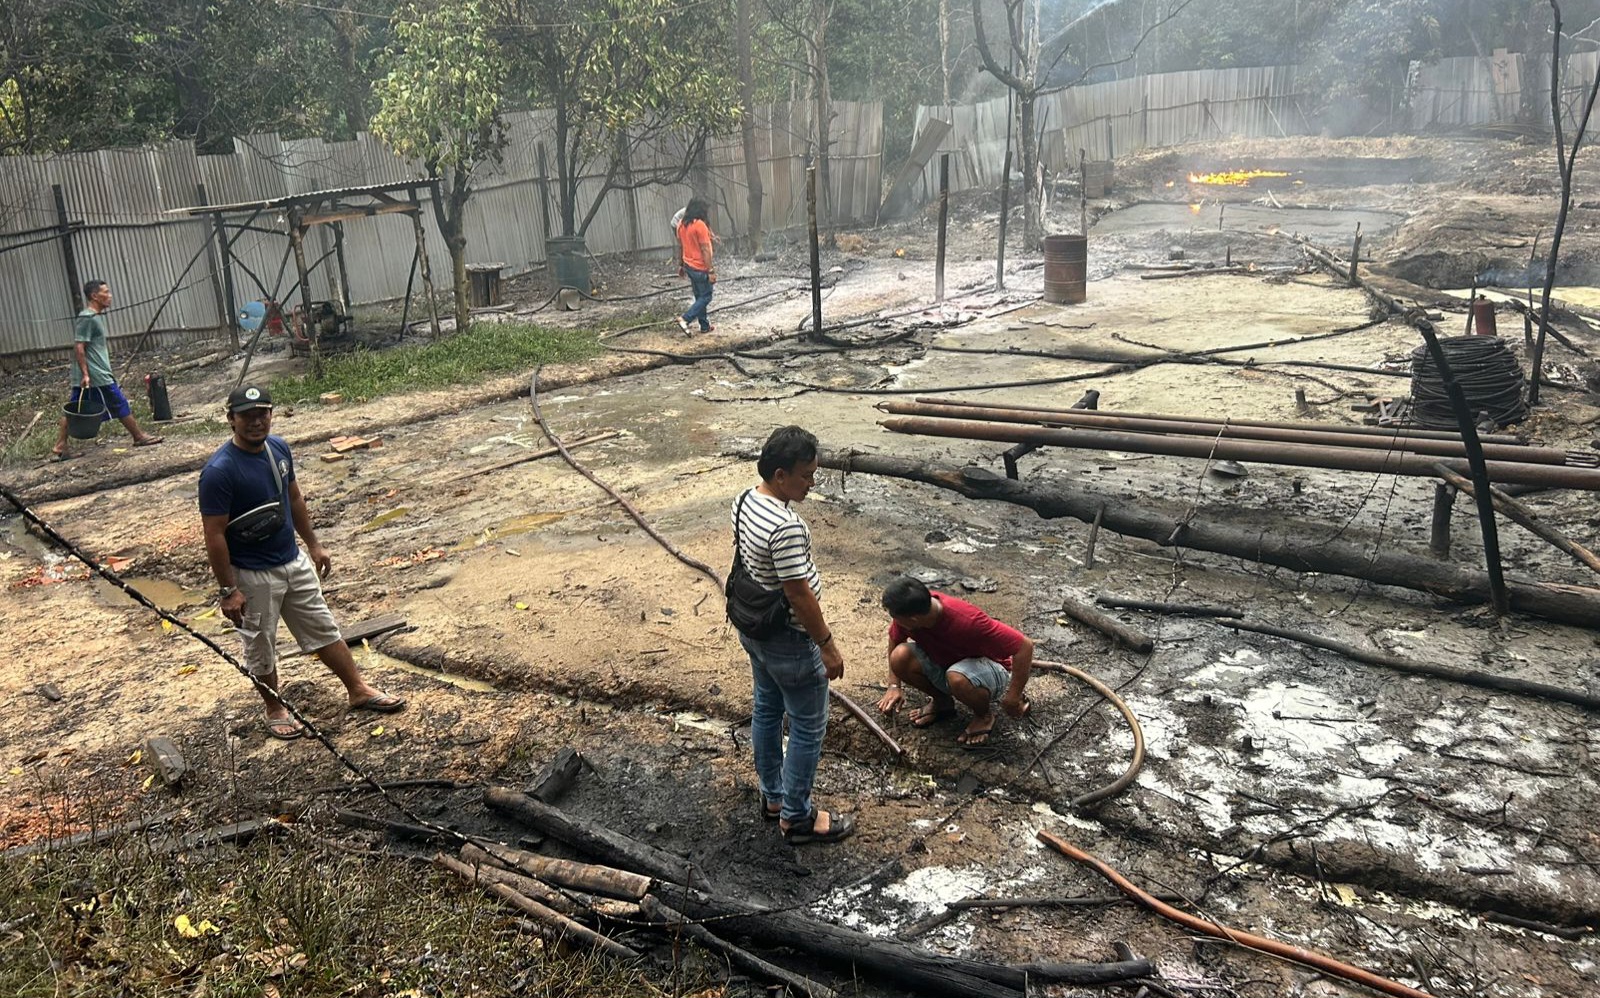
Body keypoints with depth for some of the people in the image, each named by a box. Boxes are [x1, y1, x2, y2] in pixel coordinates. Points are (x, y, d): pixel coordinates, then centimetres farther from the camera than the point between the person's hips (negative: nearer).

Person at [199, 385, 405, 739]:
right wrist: (228, 591, -19)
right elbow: (214, 535, -21)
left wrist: (313, 544, 17)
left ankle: (358, 690, 29)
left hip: (294, 561, 7)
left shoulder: (279, 448, -2)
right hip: (253, 576, -6)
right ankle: (275, 710, 33)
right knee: (261, 647, 13)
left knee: (324, 629, 16)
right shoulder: (219, 471, -25)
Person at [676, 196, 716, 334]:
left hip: (689, 265, 8)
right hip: (700, 268, -8)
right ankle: (685, 319, -11)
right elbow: (705, 250, -21)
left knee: (699, 296, 17)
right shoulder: (700, 225, -20)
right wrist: (711, 271, -18)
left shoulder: (681, 225, 4)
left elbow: (680, 246, 11)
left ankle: (704, 325, 22)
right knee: (706, 297, 2)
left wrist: (681, 264, 21)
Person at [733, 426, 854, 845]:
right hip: (788, 642, -9)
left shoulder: (744, 500, -3)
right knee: (808, 728, 7)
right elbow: (799, 594, -27)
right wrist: (827, 645, -16)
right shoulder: (787, 527, -32)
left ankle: (773, 797, 39)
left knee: (767, 711, 23)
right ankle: (796, 817, 20)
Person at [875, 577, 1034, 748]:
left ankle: (984, 715, -5)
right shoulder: (907, 612, -21)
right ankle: (942, 701, 6)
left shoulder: (967, 622, -38)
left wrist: (1013, 697, -24)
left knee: (958, 678, -39)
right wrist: (894, 686, -1)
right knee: (901, 657, -21)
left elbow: (1024, 645, -33)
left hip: (989, 667, -5)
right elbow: (895, 639, 3)